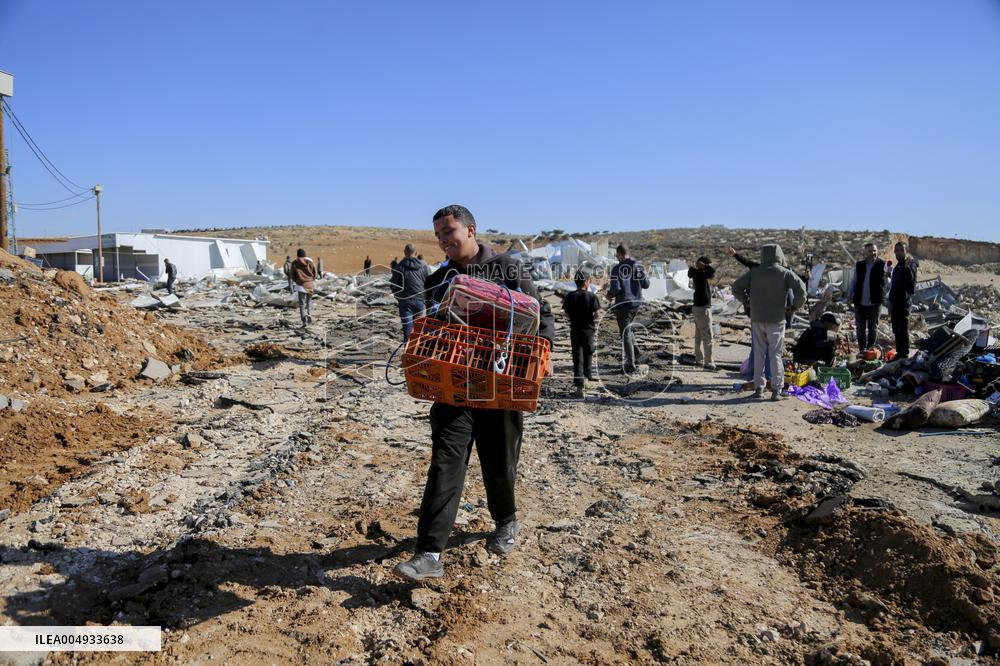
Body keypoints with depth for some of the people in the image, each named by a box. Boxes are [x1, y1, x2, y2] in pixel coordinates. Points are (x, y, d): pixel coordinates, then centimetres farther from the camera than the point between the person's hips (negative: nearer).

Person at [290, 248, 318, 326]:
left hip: (300, 284, -1)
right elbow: (315, 273, 3)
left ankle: (304, 320, -10)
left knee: (301, 303, 3)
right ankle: (309, 314, -6)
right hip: (309, 284, 1)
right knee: (309, 300, 18)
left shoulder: (294, 263, -2)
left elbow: (292, 275, 4)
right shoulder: (310, 262, 0)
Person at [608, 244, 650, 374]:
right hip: (637, 302, 5)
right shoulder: (638, 266, 3)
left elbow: (615, 288, -18)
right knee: (628, 326, 29)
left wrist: (609, 294, 3)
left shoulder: (617, 268, -11)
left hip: (623, 302, -5)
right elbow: (646, 285, 3)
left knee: (625, 333, 0)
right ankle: (634, 347, 10)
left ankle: (631, 364, -1)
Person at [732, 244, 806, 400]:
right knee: (775, 354, 2)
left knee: (758, 354, 9)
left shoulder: (754, 272, 4)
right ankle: (776, 390, 1)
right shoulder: (785, 273, -3)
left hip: (757, 319, 3)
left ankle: (758, 388, 12)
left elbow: (736, 286, 8)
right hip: (776, 319, -2)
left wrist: (746, 302, 16)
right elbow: (801, 289, -12)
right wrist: (796, 306, 3)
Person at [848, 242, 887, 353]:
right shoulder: (859, 265, 8)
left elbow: (886, 281, -12)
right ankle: (862, 350, 17)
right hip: (860, 302, 3)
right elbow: (854, 280, 16)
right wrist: (850, 294, 7)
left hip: (874, 302, -3)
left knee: (873, 328, 7)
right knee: (860, 328, 8)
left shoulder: (882, 265, -3)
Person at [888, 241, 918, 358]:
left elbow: (911, 280, -25)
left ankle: (904, 353, -4)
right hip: (895, 302, 9)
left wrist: (907, 267, -39)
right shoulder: (898, 266, 18)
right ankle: (899, 352, 22)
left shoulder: (910, 264, -9)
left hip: (903, 301, -9)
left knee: (903, 329, -8)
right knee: (896, 330, 14)